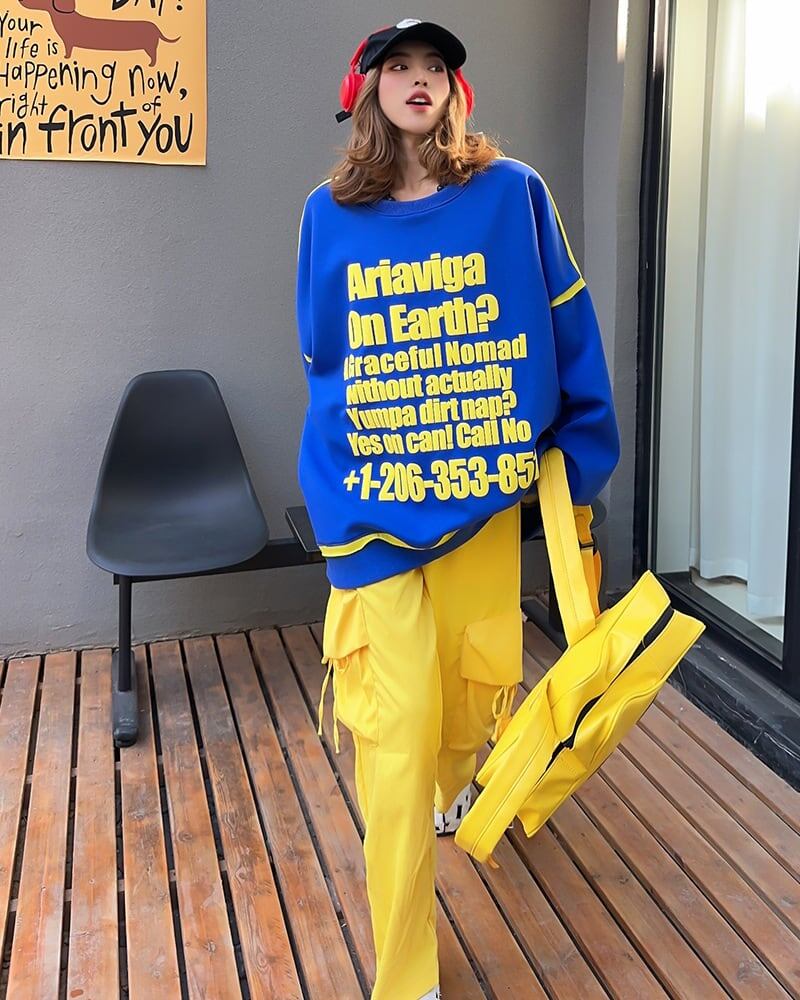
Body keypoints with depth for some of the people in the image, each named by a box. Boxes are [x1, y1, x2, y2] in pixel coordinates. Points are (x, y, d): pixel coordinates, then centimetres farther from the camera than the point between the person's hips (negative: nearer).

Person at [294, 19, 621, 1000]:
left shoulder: (512, 193, -2)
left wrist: (579, 455, 4)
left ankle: (453, 779, 57)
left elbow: (567, 333, 3)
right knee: (395, 736, -5)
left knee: (472, 685, 18)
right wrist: (342, 490, 11)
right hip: (371, 504, 0)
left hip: (487, 496, 1)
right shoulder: (331, 213, 3)